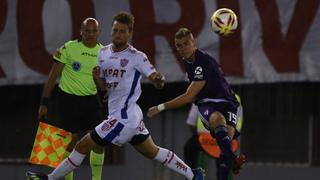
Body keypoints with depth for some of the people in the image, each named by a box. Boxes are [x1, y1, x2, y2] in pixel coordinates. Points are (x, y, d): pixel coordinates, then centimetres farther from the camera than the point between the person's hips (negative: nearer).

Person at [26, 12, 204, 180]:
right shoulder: (103, 53, 9)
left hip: (124, 118, -9)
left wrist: (159, 79, -41)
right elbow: (104, 86, 17)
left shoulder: (137, 57, -13)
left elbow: (158, 82, -16)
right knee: (153, 152, 18)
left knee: (82, 146, -4)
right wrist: (96, 77, -7)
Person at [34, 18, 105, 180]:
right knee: (72, 140, -4)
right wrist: (44, 103, -8)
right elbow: (53, 76, -6)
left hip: (91, 100, 4)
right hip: (68, 98, -4)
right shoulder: (69, 48, -10)